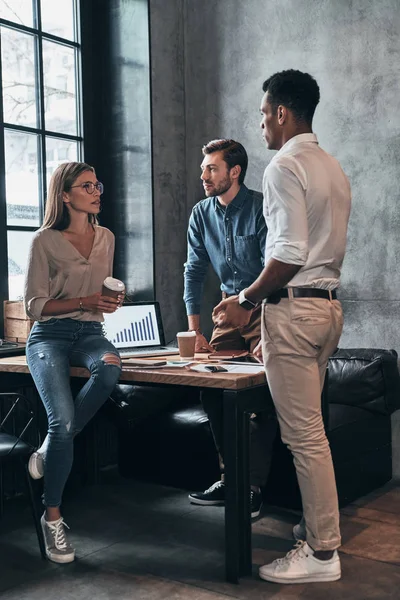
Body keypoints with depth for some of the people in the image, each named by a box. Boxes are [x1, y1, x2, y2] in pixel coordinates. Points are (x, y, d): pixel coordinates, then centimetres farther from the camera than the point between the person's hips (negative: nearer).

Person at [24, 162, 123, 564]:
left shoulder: (106, 238, 12)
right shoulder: (45, 241, -3)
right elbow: (34, 305, -4)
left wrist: (109, 301, 2)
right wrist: (83, 302, -15)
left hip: (90, 332, 4)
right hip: (49, 335, -4)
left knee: (110, 368, -35)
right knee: (63, 420, -26)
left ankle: (49, 449, -13)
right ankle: (52, 518, -6)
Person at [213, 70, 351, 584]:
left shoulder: (285, 167, -11)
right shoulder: (333, 168, 17)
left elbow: (290, 254, -20)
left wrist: (247, 301, -9)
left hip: (294, 306, -10)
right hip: (329, 304, 10)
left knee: (304, 434, -3)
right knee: (308, 428, 17)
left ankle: (322, 553, 6)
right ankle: (319, 527, 27)